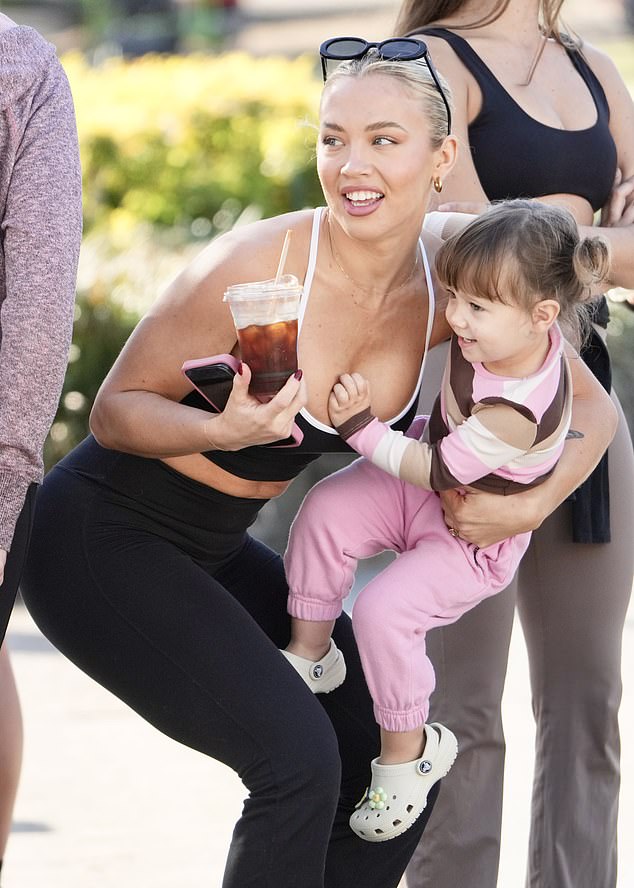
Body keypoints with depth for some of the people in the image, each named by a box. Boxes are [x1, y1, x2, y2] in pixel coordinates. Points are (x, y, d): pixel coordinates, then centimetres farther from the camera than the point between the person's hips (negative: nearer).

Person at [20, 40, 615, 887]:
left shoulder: (450, 288, -8)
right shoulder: (257, 267, -25)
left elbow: (591, 409, 5)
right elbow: (116, 409, -15)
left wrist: (526, 504, -14)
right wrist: (224, 430, -34)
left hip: (212, 552, 7)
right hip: (99, 538, -7)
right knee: (297, 757, -22)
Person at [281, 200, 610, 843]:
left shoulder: (519, 412, -38)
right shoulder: (509, 328, -18)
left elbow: (437, 472, -29)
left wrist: (362, 429, -32)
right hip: (427, 476, 7)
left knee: (384, 610, -21)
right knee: (326, 510, -14)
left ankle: (407, 751, 2)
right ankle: (308, 656, 4)